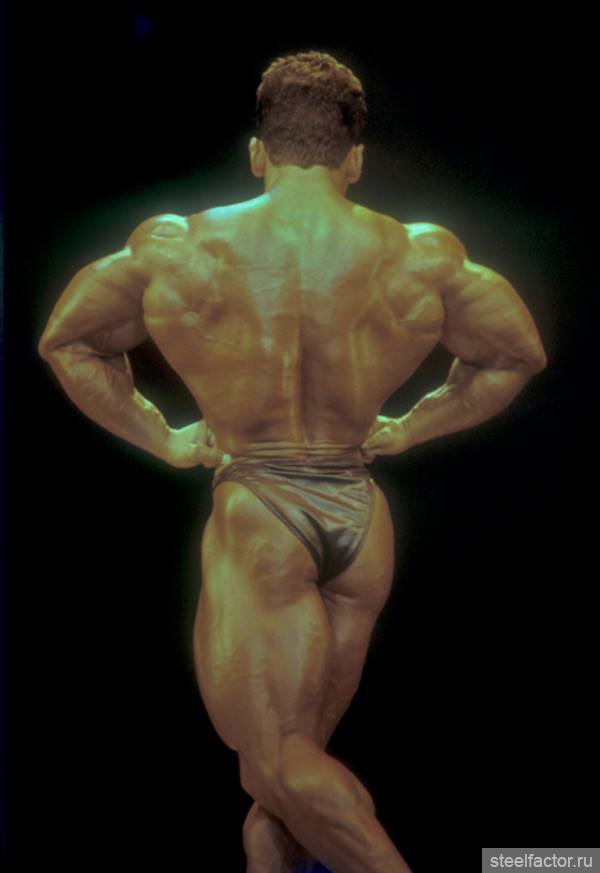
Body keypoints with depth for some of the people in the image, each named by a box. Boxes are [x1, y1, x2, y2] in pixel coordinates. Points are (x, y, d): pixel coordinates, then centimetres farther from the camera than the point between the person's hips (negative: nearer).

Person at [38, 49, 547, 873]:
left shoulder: (178, 249, -6)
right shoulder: (418, 257, -5)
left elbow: (66, 340, 8)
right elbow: (518, 354, 9)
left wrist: (161, 437, 11)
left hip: (254, 514, -3)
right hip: (357, 509, 3)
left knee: (282, 758, 3)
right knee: (301, 749, 19)